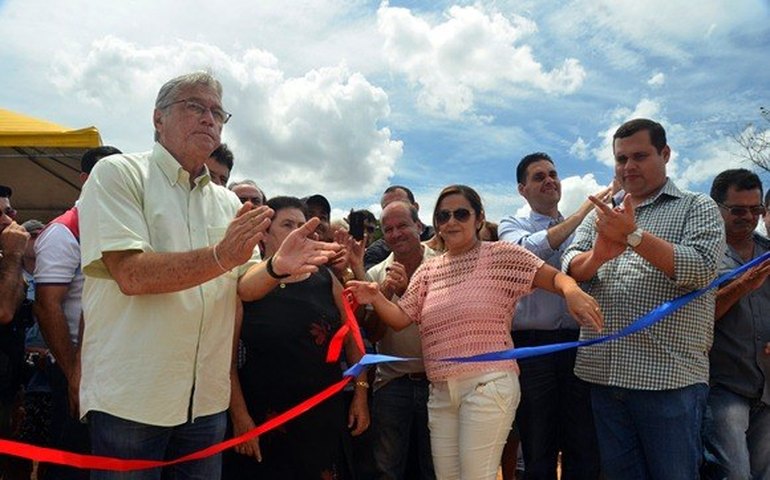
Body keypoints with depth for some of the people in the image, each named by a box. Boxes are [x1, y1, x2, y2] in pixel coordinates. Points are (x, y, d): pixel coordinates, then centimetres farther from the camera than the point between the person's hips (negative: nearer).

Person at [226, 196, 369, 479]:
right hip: (265, 417, -2)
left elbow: (352, 337, 9)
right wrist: (240, 417, -11)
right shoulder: (245, 284, -5)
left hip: (325, 413, 3)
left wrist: (361, 394, 5)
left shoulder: (325, 279, 4)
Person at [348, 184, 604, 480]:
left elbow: (555, 277, -6)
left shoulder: (500, 255, -1)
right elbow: (400, 319, 8)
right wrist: (376, 298, -12)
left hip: (488, 385, -5)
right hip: (440, 392, 6)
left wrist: (572, 291, -29)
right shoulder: (428, 270, 12)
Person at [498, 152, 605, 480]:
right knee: (539, 453, 8)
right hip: (532, 344, -2)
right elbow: (529, 250, -17)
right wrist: (582, 213, -16)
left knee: (585, 452, 6)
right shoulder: (512, 226, 7)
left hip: (578, 342, 3)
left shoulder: (582, 229, 15)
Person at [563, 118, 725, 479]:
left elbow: (701, 269, -12)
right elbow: (571, 269, 3)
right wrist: (598, 255, -19)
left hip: (669, 376, -4)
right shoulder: (601, 215, 17)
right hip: (602, 374, 4)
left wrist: (633, 236, -19)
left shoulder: (697, 207, 6)